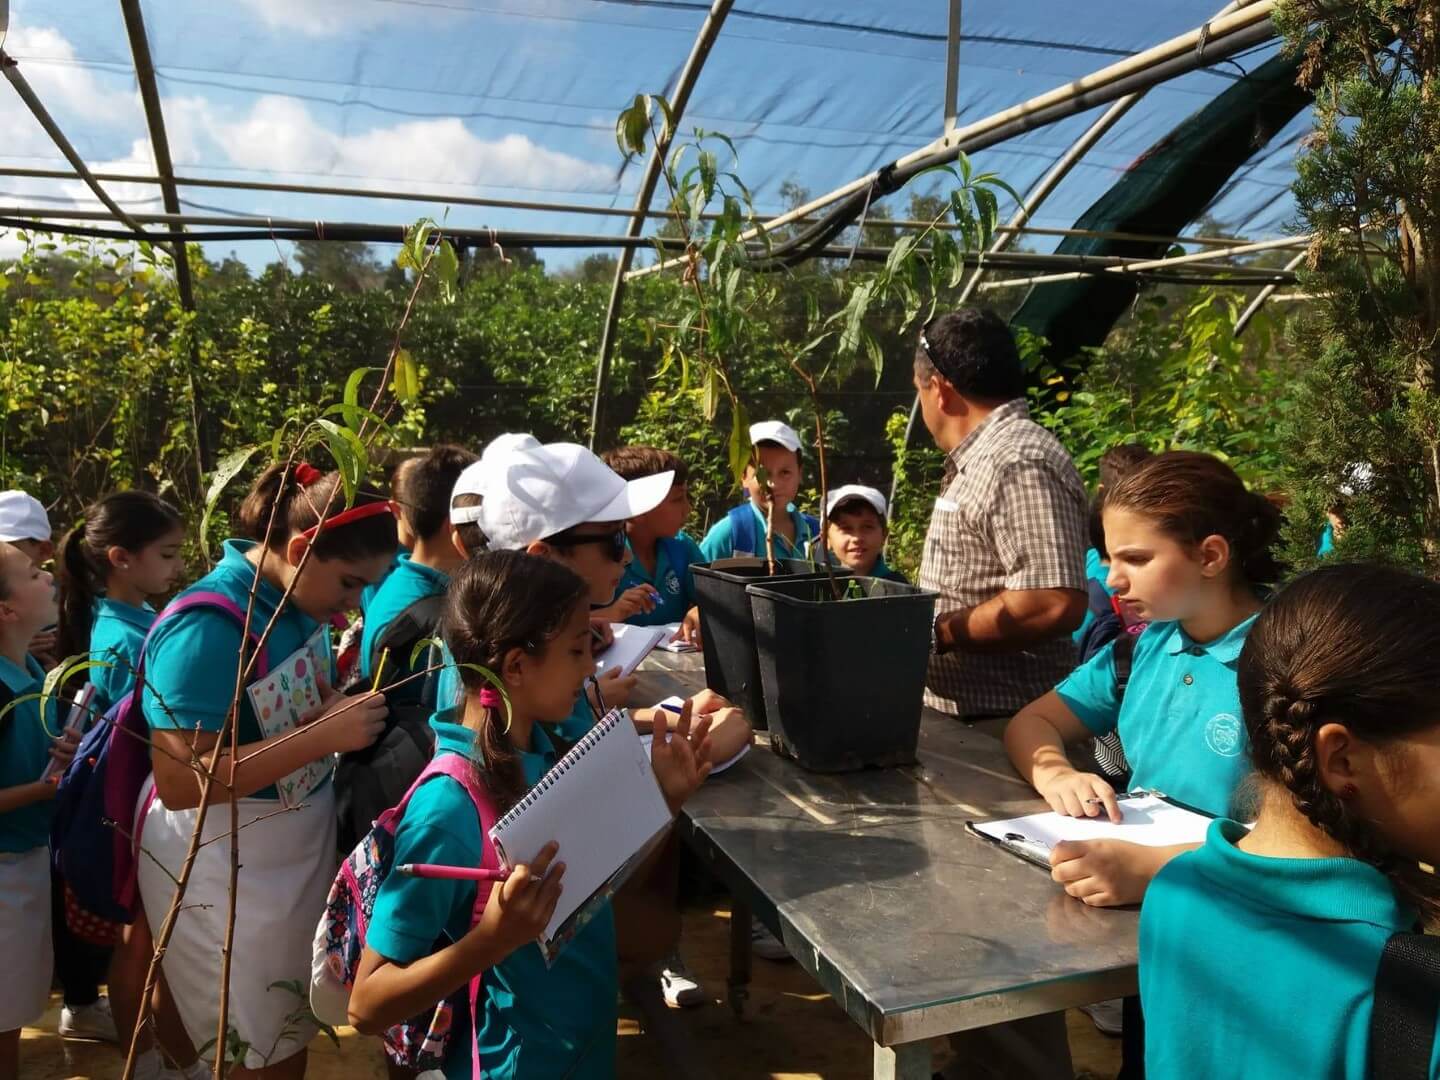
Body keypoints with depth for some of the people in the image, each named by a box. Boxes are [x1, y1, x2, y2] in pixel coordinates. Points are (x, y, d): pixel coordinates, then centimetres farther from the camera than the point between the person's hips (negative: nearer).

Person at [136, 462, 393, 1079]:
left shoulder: (293, 602, -1)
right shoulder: (208, 625, -25)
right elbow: (179, 782, -27)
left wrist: (346, 709, -4)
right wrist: (325, 735, -31)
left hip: (299, 843, 8)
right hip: (225, 865, -7)